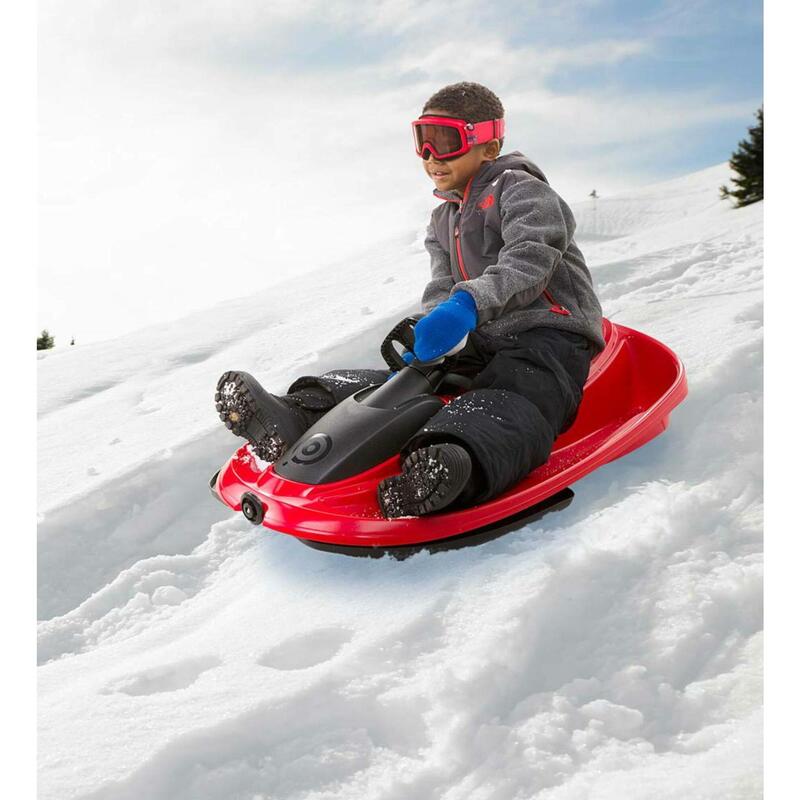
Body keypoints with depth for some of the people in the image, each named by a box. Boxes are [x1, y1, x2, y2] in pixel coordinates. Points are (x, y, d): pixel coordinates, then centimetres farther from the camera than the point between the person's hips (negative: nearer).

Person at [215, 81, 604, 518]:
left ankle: (454, 464, -71)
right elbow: (442, 292, 11)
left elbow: (530, 259, -21)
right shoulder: (442, 223, 23)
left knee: (505, 405, -39)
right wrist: (428, 336, -13)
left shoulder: (519, 188, -2)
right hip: (482, 341, 8)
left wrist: (467, 304, -37)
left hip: (549, 333, -8)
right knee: (398, 379, -14)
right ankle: (298, 418, -31)